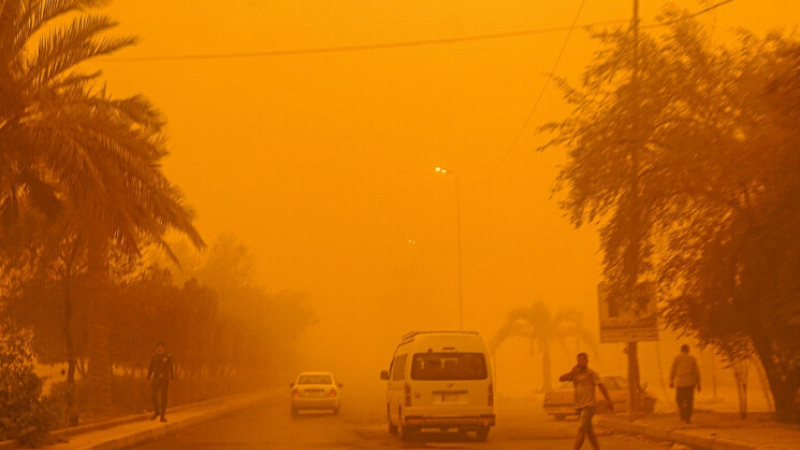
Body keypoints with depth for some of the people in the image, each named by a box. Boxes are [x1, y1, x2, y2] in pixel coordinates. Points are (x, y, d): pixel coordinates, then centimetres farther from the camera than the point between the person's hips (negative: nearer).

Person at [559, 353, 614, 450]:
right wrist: (572, 371, -11)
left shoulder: (592, 373, -4)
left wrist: (609, 401, -9)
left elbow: (602, 387, -5)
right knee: (589, 430, 12)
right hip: (579, 406, 6)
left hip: (589, 406, -6)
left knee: (582, 430, -12)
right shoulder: (575, 373, 9)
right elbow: (561, 378, -1)